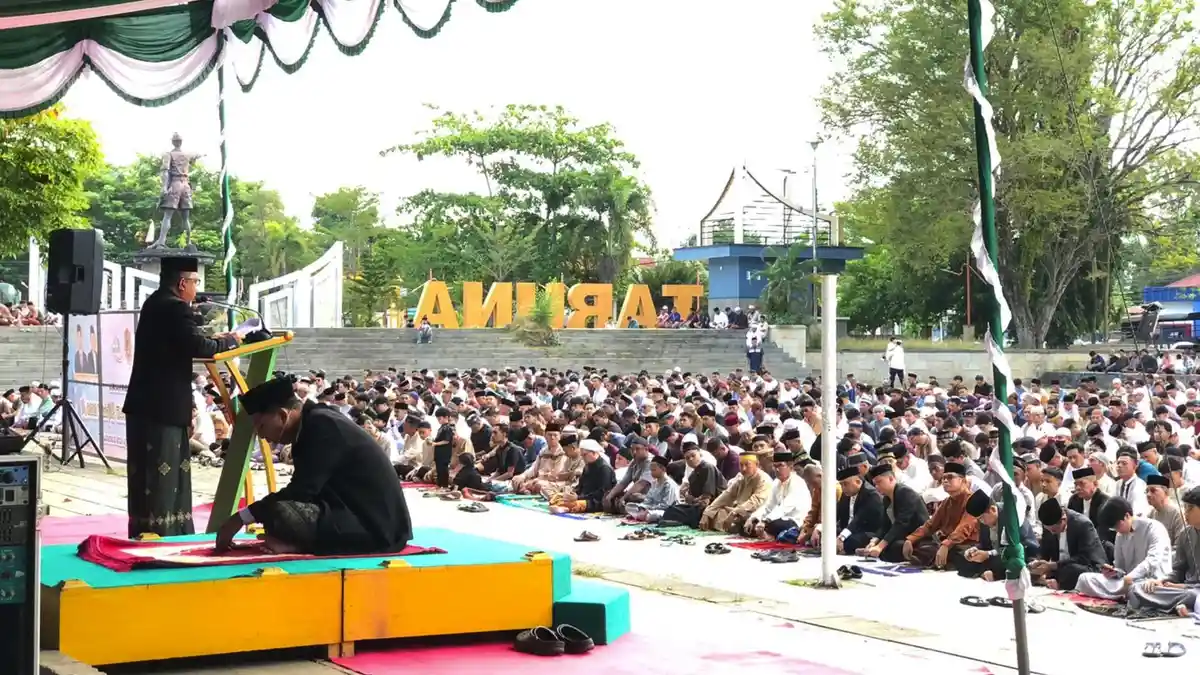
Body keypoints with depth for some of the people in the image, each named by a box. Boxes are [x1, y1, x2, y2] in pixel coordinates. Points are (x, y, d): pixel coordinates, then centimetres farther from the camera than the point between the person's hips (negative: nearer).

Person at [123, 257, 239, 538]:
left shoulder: (155, 303, 15)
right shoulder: (175, 308, -15)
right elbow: (198, 347, -23)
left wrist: (212, 339, 14)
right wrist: (229, 340, -7)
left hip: (144, 403, 10)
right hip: (164, 406, -10)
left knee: (145, 472, 13)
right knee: (163, 473, -5)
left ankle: (143, 533, 18)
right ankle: (157, 533, -3)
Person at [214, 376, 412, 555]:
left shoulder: (322, 426, -17)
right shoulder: (311, 423, 12)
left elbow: (300, 491, -20)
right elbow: (303, 491, 18)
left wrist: (241, 518, -14)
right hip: (360, 514, 10)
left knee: (278, 512, -29)